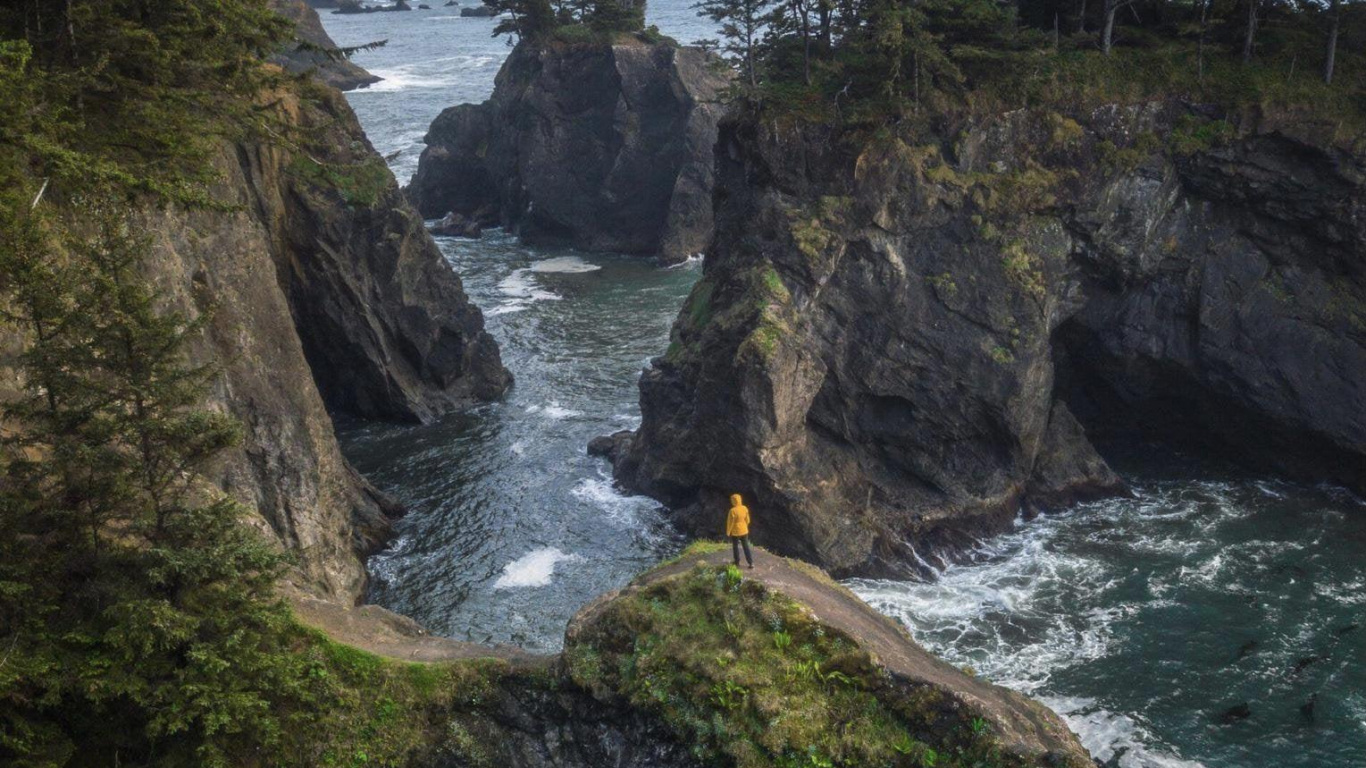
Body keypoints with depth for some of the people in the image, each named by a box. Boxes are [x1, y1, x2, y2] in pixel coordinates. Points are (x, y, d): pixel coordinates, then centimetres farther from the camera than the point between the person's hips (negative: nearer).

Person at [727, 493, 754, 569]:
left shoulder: (733, 511, -25)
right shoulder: (745, 508, -8)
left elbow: (730, 522, -17)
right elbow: (747, 520, 4)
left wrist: (728, 531, -2)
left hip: (735, 532, -5)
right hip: (744, 531, 5)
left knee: (735, 547, 16)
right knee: (746, 547, 14)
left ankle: (737, 563, 29)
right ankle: (751, 563, 12)